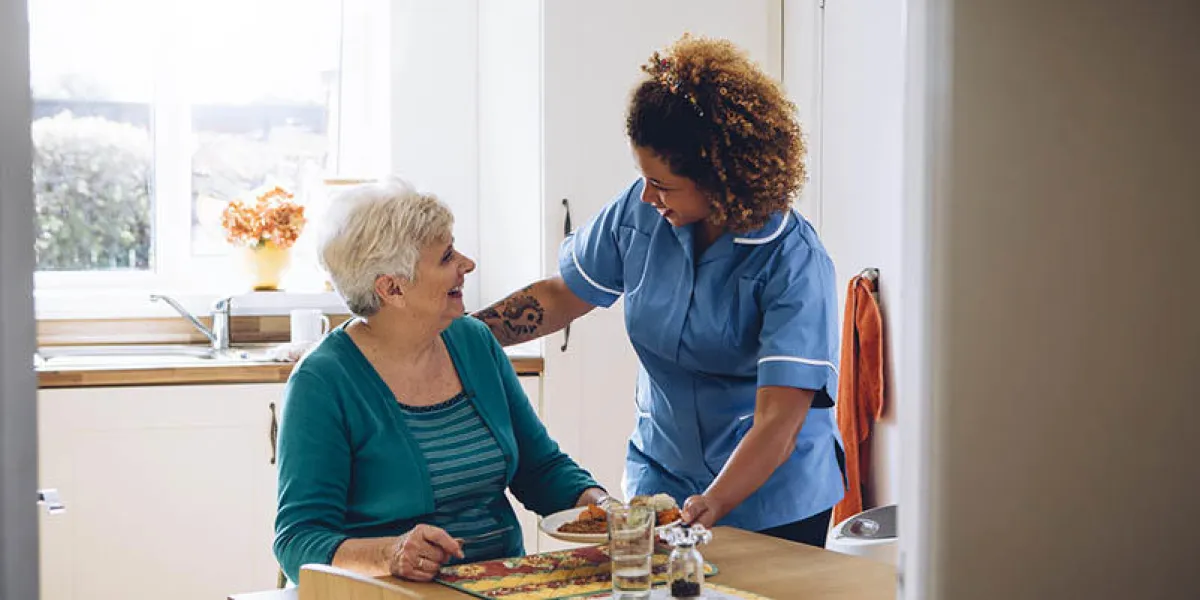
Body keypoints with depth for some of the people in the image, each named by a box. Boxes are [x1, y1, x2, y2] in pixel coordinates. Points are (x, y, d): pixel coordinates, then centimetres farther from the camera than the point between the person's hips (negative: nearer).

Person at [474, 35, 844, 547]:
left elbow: (778, 422, -28)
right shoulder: (639, 211, -8)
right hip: (662, 478, 4)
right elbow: (560, 298, 7)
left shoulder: (794, 263, -22)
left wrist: (712, 506, -41)